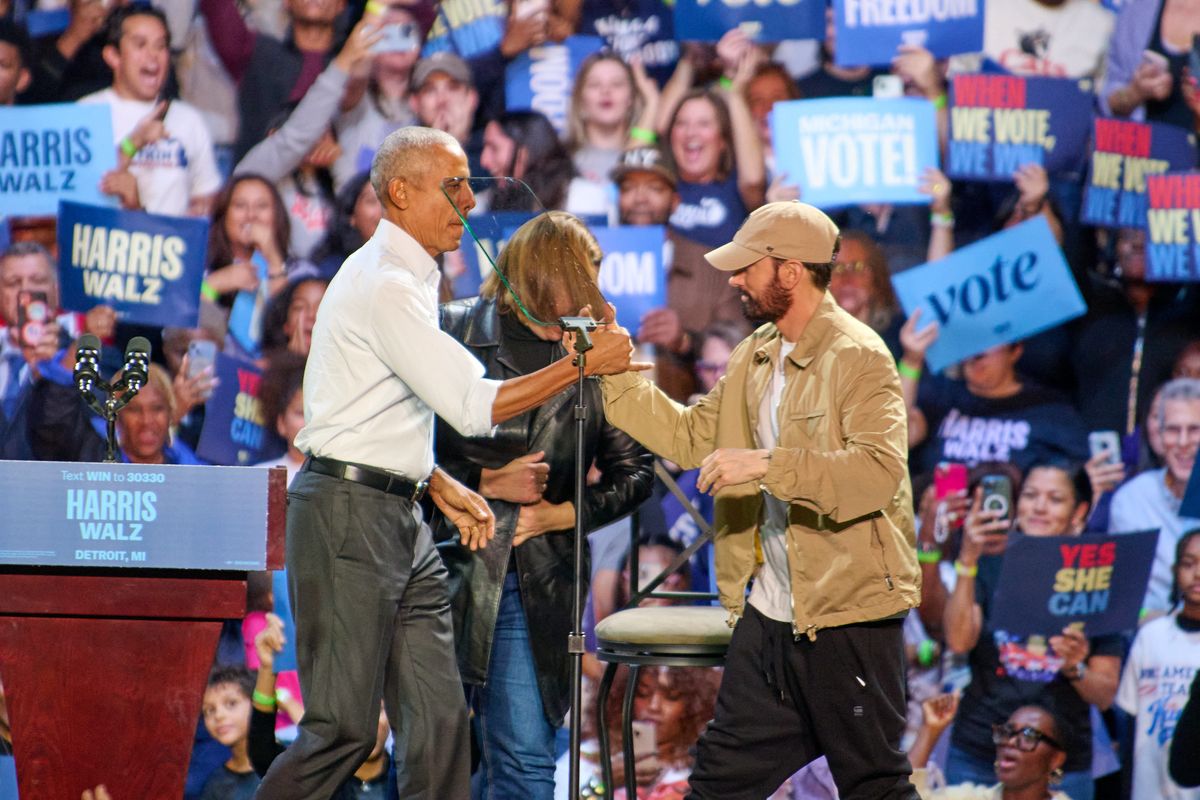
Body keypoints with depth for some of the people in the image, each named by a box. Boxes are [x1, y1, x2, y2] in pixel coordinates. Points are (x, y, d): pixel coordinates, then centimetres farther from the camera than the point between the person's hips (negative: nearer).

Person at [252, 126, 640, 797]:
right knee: (344, 728, -10)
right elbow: (473, 407, -20)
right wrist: (584, 363, -15)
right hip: (350, 514, -10)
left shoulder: (410, 278, 18)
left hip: (400, 515, 10)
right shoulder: (384, 285, -15)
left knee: (440, 717, 4)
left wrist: (443, 488, 15)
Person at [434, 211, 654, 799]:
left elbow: (634, 473, 12)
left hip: (535, 589, 2)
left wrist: (565, 513, -2)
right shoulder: (453, 333, -1)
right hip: (449, 570, -2)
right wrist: (484, 484, -8)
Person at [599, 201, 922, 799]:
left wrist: (767, 465, -32)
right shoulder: (755, 357, 12)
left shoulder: (859, 357, -15)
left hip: (848, 618, -8)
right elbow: (691, 436, 19)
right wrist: (611, 375, 12)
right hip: (769, 616, 8)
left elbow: (880, 471, -28)